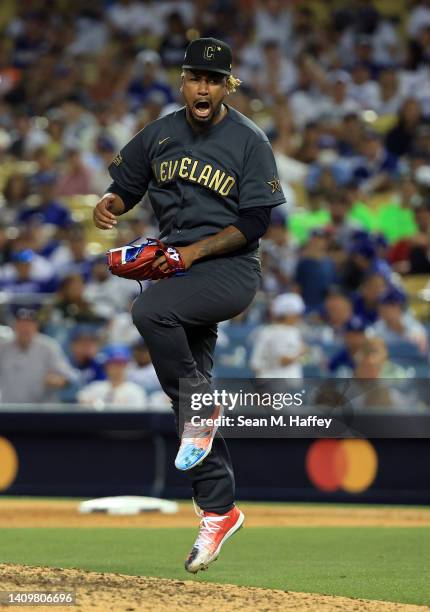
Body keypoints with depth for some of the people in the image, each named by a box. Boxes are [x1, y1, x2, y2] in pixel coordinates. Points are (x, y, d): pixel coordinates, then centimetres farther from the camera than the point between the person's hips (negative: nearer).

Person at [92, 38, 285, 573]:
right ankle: (218, 511, 14)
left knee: (150, 311, -33)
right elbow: (125, 186, 17)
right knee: (189, 400, 6)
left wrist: (194, 252, -18)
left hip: (230, 269, -6)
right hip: (180, 269, 6)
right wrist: (109, 204, -7)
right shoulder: (159, 135, 8)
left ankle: (202, 406, -13)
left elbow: (255, 222, -10)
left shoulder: (250, 142, -6)